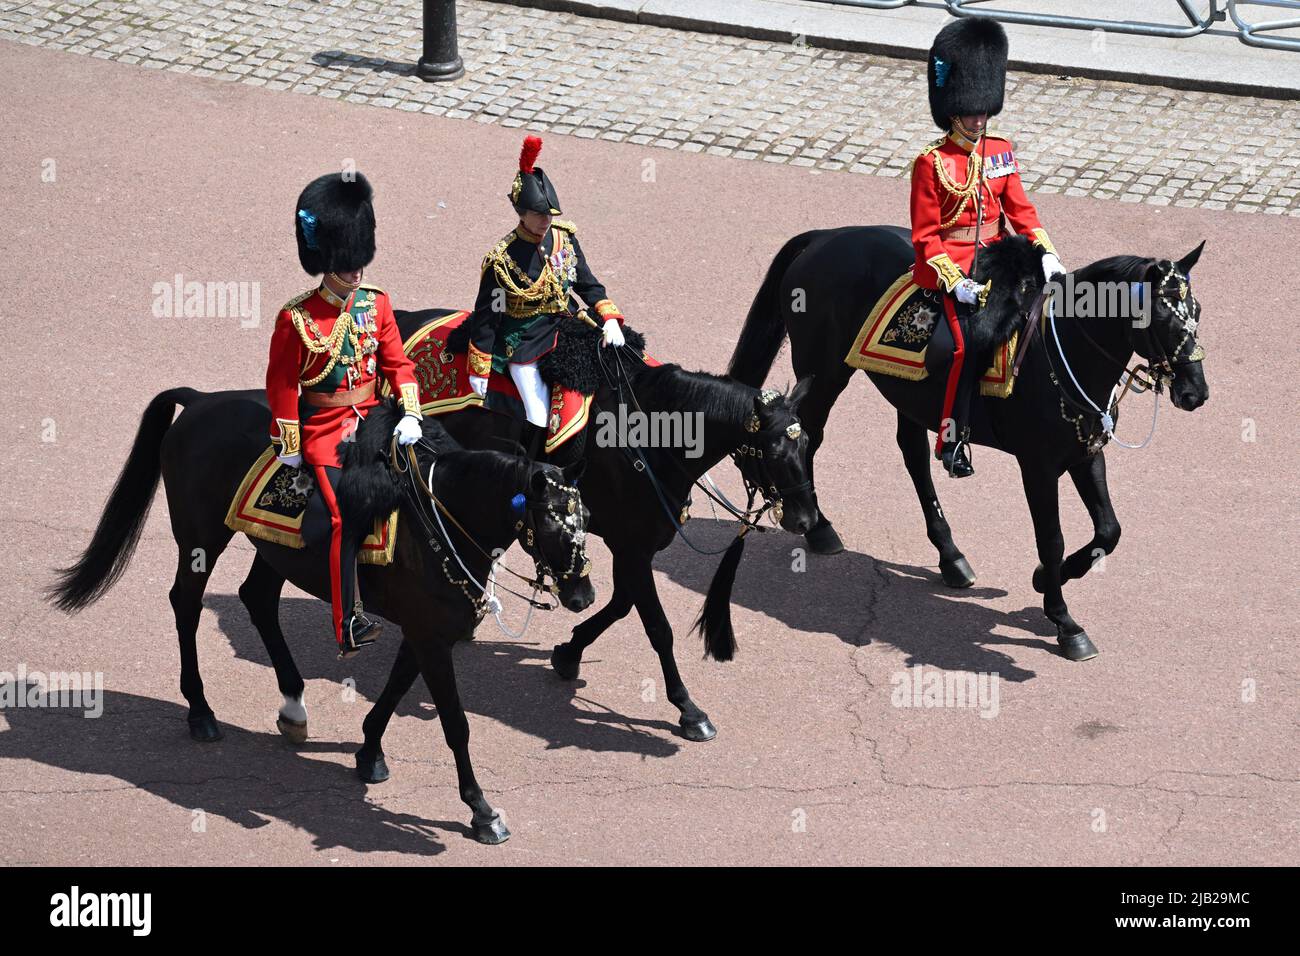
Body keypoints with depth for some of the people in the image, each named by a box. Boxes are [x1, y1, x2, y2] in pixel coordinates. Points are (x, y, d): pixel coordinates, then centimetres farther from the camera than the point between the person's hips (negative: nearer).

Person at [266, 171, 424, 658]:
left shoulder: (375, 302, 3)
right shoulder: (297, 318, -11)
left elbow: (397, 362, 5)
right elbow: (282, 382, -7)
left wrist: (411, 415, -9)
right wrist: (289, 446, -6)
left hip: (370, 417, 6)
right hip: (324, 429, -6)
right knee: (346, 517, -16)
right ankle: (348, 628, -12)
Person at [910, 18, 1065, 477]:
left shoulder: (1001, 152, 7)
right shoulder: (932, 163, -10)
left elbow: (1020, 211, 11)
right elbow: (926, 236, -10)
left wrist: (1046, 253, -5)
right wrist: (955, 283, -20)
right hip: (951, 269, -6)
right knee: (971, 344, -22)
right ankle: (951, 438, -12)